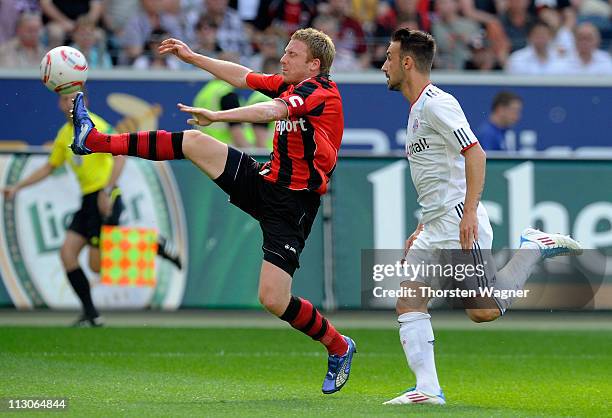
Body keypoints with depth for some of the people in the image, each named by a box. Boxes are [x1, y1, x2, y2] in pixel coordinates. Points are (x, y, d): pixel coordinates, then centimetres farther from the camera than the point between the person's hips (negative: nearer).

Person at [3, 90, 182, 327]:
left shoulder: (94, 125, -11)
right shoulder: (65, 134, 15)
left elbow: (120, 156, -20)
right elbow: (49, 167, 27)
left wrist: (108, 191, -26)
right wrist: (17, 187, 22)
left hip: (104, 199, -8)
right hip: (87, 201, 8)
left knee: (97, 265, -9)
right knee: (67, 252, -4)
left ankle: (154, 246, 6)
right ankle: (90, 315, 1)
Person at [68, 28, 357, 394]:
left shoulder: (321, 90, -16)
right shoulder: (290, 86, 9)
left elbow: (275, 110, -33)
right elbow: (243, 77, 24)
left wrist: (218, 116, -41)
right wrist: (192, 57, 25)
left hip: (292, 204, -8)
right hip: (263, 181, 8)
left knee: (273, 299, -17)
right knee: (194, 142, -3)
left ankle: (339, 348, 8)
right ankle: (93, 140, 3)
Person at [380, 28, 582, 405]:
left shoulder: (436, 103, -12)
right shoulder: (418, 109, 19)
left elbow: (475, 155, -21)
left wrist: (469, 212, -28)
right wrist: (423, 229, 25)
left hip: (460, 225, -9)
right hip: (435, 229, 9)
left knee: (484, 311, -9)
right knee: (408, 303, -2)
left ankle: (537, 247, 7)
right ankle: (428, 390, -4)